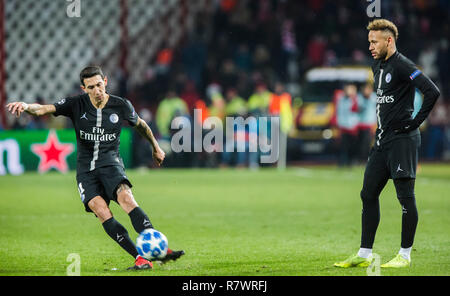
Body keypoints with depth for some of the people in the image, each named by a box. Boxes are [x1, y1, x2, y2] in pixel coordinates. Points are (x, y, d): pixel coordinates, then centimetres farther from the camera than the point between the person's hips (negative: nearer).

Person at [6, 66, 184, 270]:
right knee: (102, 213, -21)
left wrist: (155, 147, 32)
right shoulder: (76, 104, -1)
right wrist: (26, 106, -33)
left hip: (110, 163, -1)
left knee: (126, 199, -29)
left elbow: (140, 125, 20)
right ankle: (141, 258, -23)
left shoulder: (121, 106, 1)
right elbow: (43, 109, -12)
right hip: (86, 168, 1)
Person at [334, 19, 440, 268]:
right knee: (368, 194, 8)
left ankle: (405, 255, 2)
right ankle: (364, 254, 13)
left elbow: (432, 91, -22)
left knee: (405, 196, -4)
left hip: (402, 139, -10)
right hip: (382, 140, 10)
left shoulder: (402, 66, -13)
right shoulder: (377, 66, 15)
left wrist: (416, 121, -16)